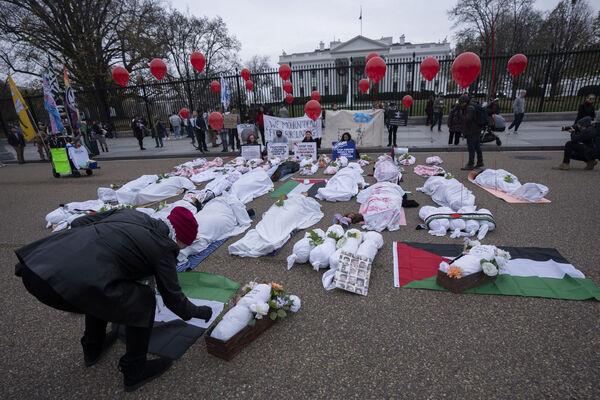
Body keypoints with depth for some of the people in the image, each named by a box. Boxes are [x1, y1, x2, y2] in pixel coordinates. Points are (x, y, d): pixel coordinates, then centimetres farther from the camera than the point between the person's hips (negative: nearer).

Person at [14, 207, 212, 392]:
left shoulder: (131, 212, 18)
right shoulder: (163, 247, 1)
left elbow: (78, 223, 23)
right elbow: (172, 297, 11)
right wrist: (199, 312, 28)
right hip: (70, 284, -8)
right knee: (143, 300, 9)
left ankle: (93, 349, 50)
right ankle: (134, 371, 23)